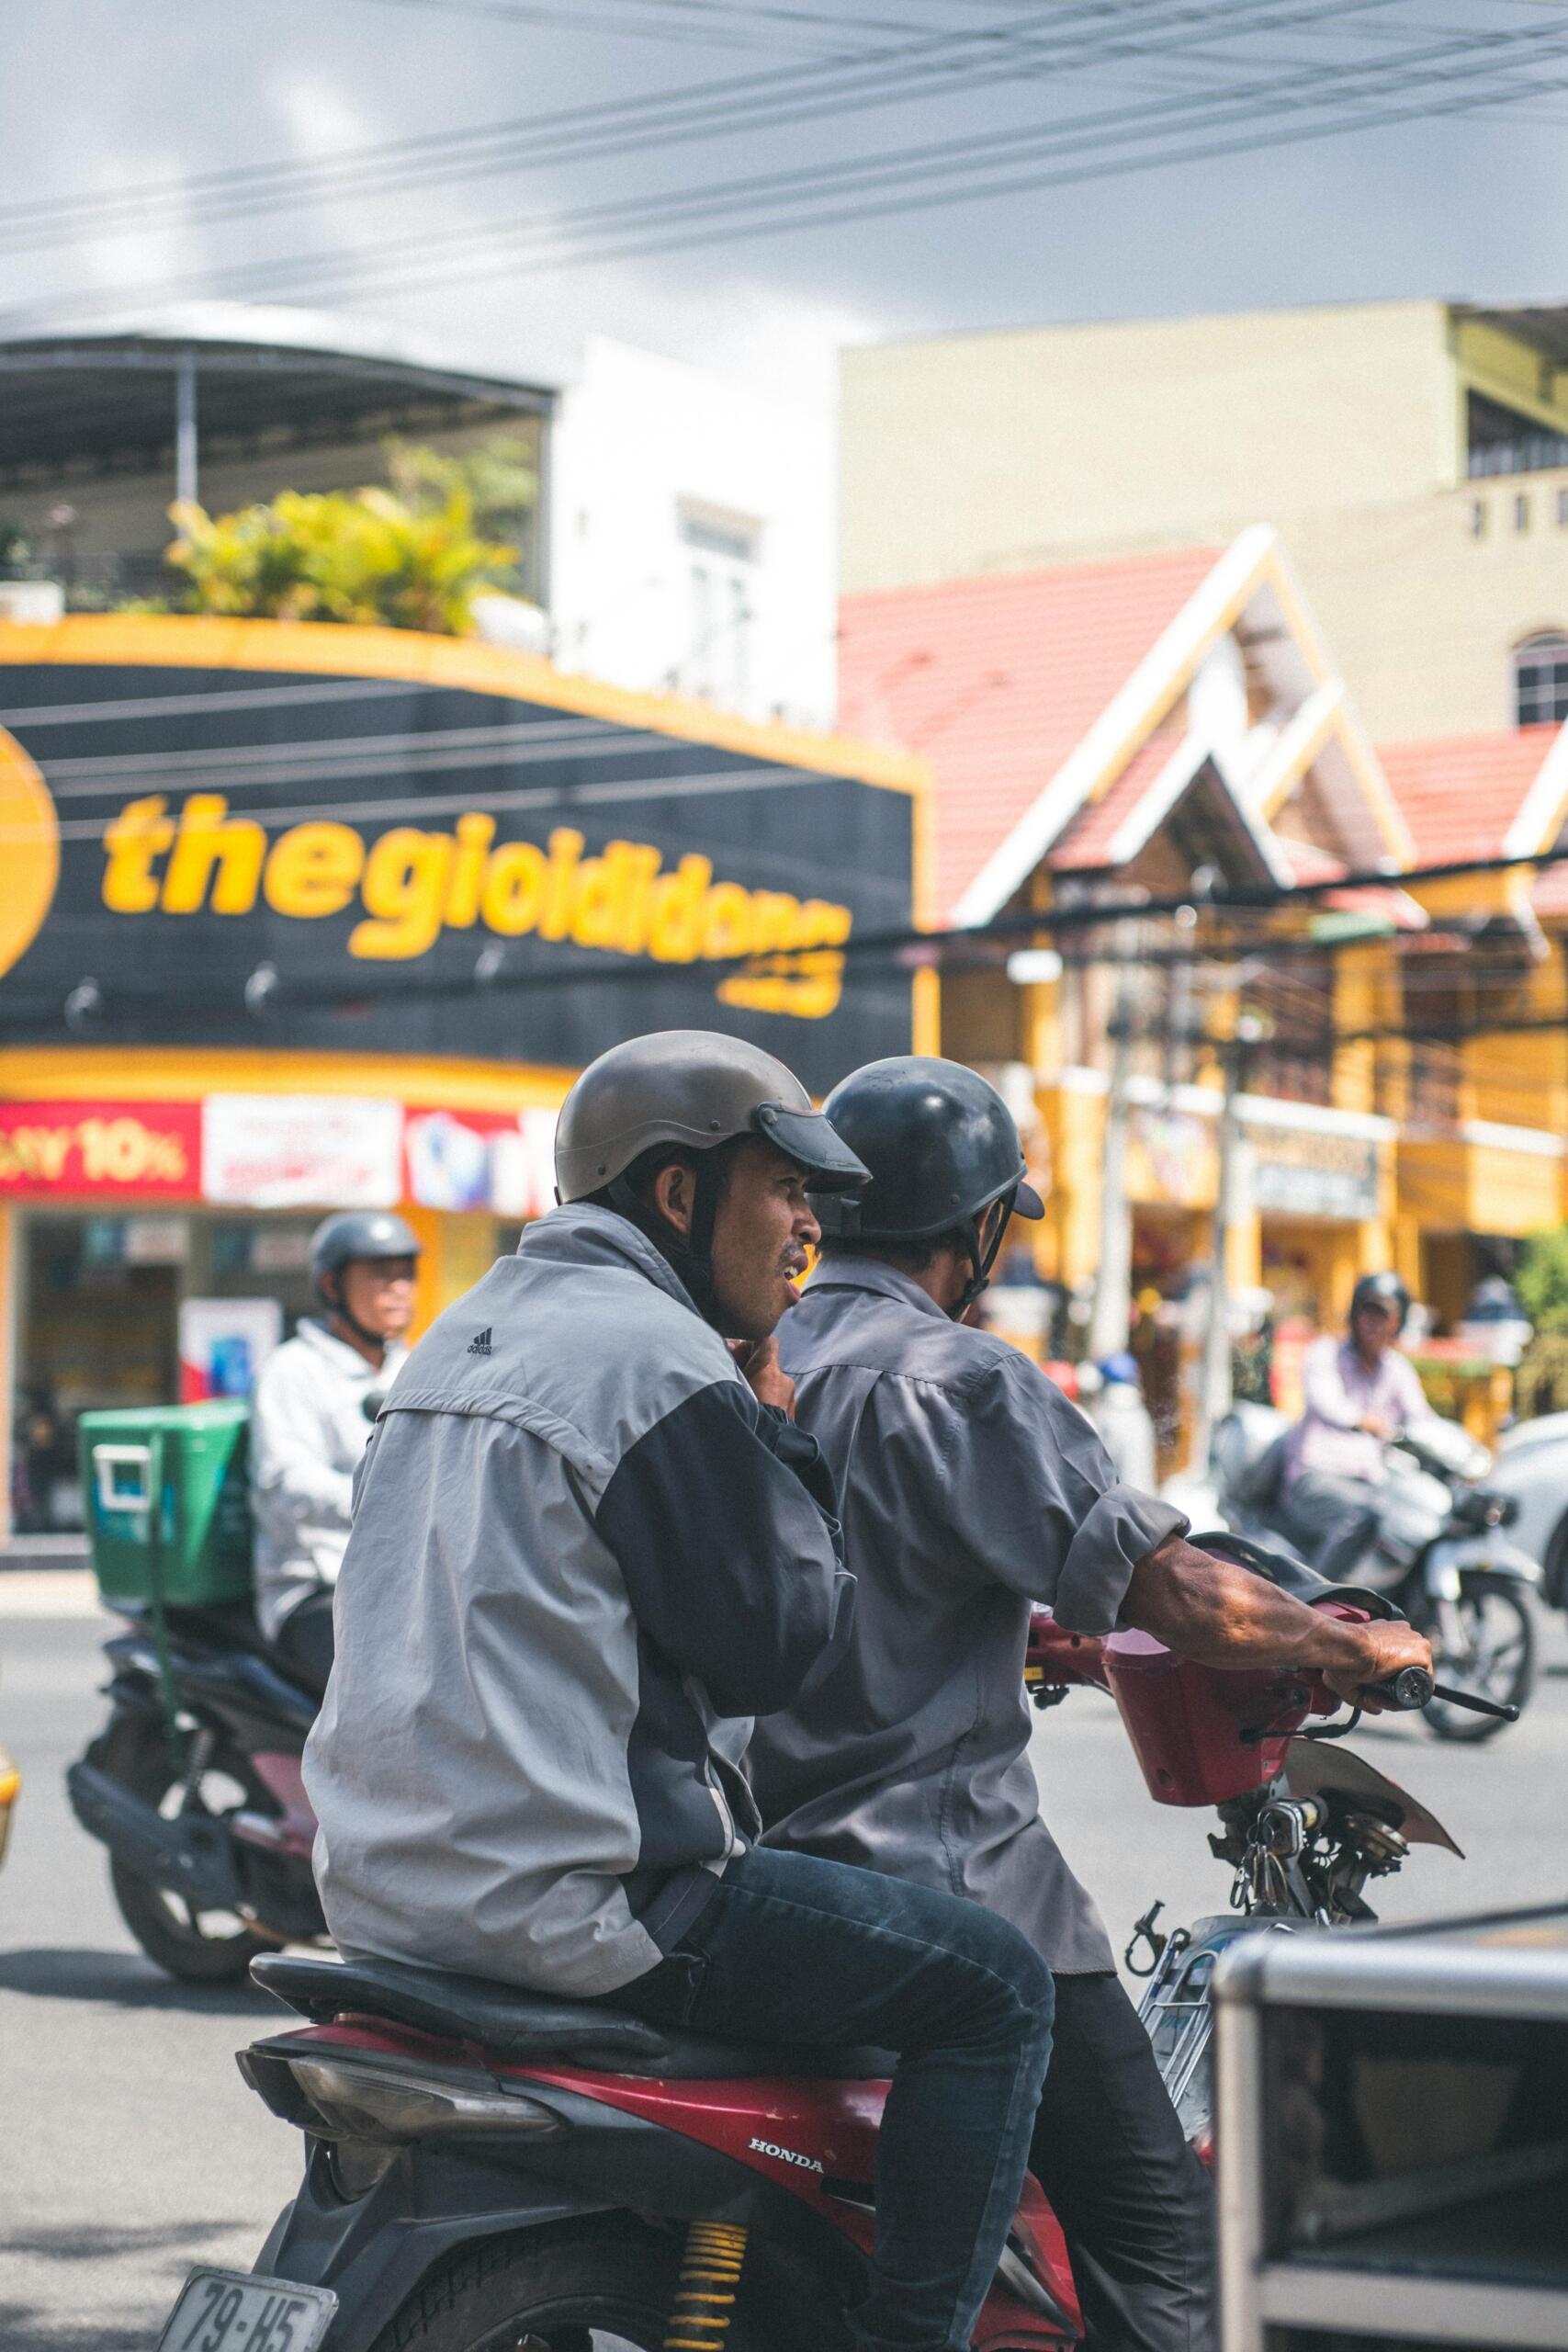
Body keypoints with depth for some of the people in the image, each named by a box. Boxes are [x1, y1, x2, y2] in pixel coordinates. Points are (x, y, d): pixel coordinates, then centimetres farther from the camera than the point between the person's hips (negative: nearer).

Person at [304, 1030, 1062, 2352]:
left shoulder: (470, 1334, 17)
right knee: (994, 1992, -1)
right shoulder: (663, 1362, -13)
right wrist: (779, 1435, 1)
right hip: (567, 1891, -10)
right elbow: (776, 1643, -11)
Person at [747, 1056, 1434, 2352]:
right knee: (1153, 2220, -2)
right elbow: (1179, 1593, -19)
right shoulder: (959, 1379, -13)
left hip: (771, 1866, 9)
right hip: (955, 1881, -9)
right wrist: (1361, 1647, -3)